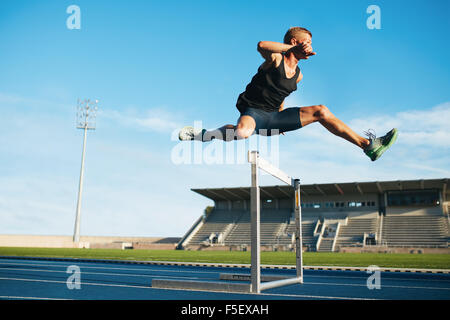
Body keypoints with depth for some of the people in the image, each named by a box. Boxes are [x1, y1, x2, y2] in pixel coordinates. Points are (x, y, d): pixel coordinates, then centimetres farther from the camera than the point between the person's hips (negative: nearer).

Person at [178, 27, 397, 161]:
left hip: (274, 117, 7)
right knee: (243, 133, -43)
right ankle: (201, 134, -14)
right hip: (252, 112, -7)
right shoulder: (276, 59, -9)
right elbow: (261, 46, -34)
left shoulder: (297, 75, 14)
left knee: (321, 111, -2)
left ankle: (367, 145, -1)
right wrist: (293, 48, -41)